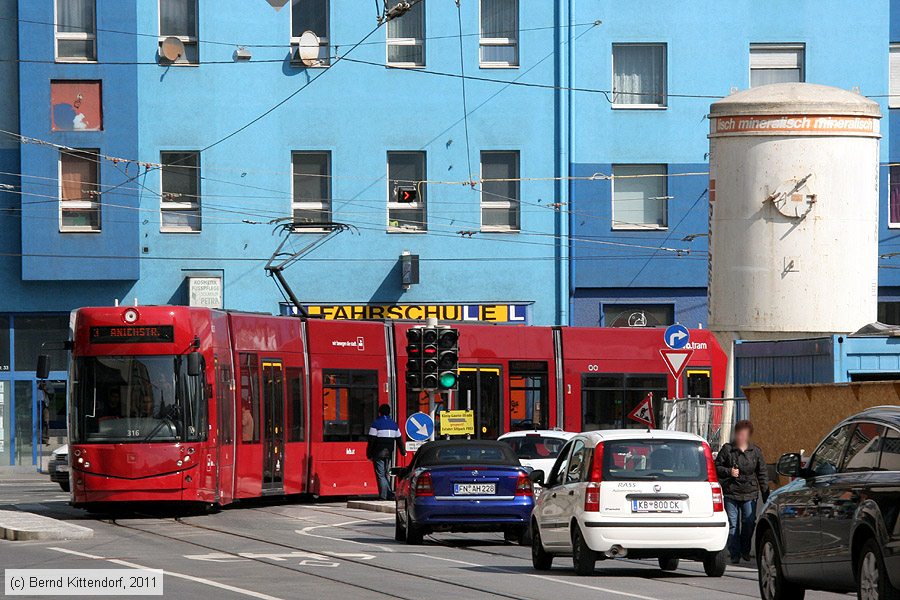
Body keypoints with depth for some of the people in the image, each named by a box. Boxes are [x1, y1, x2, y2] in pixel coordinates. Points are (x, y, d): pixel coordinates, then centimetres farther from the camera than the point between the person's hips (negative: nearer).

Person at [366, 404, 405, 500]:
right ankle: (389, 494, 8)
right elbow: (399, 439, 16)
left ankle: (383, 495, -9)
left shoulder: (376, 423, -6)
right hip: (389, 454, 5)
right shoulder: (394, 424, 10)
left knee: (380, 475, -4)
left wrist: (369, 454, -4)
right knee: (386, 474, 14)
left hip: (378, 453, -5)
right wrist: (403, 452, 28)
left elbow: (371, 441, -8)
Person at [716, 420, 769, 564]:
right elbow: (717, 467, 8)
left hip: (749, 494, 1)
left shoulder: (755, 451, 6)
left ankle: (745, 551, 15)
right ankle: (735, 554, 2)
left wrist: (766, 495, 3)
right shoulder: (727, 449, 2)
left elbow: (762, 474, 8)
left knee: (749, 522, -4)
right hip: (731, 493, -1)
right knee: (733, 525, -2)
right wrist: (729, 471, -11)